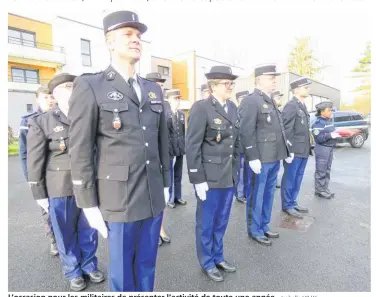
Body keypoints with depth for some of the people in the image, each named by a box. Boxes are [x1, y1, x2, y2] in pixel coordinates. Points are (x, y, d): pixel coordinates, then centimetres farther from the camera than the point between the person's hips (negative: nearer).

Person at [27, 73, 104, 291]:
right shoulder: (42, 122, -4)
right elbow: (35, 162, -3)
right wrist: (40, 194, -3)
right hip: (60, 189, -2)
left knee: (89, 230, 14)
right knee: (66, 233, 14)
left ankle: (89, 265, 38)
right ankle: (73, 272, 37)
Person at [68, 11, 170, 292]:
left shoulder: (154, 89, 11)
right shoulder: (89, 86, -7)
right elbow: (81, 151, -8)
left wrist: (166, 183, 12)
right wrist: (89, 205, -8)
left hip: (154, 196, 5)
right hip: (120, 199, -4)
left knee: (147, 266, 21)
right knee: (122, 271, 15)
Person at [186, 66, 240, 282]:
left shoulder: (233, 107, 8)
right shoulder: (201, 108, -13)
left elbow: (236, 141, 13)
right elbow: (192, 146, -15)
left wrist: (236, 169, 12)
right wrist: (198, 179, -16)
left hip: (229, 175, 7)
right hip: (210, 175, -6)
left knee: (221, 220, 20)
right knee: (206, 222, 11)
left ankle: (218, 257, 41)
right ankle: (207, 262, 33)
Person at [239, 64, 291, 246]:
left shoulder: (270, 101, 16)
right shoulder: (251, 101, -12)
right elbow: (246, 132, -19)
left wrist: (286, 150, 17)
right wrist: (253, 158, -22)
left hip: (274, 157, 9)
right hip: (261, 158, -9)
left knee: (268, 194, 18)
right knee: (257, 195, 5)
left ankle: (264, 226, 33)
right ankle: (254, 231, 21)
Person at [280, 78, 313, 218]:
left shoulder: (303, 105, 15)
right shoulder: (291, 105, -13)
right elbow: (286, 130, -18)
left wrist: (308, 148, 17)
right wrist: (288, 150, -20)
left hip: (303, 150, 9)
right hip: (294, 151, -9)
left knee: (297, 179, 16)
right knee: (289, 179, 3)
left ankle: (293, 202, 29)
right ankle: (287, 205, 16)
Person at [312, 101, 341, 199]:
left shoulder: (329, 121, 11)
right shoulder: (318, 123, -16)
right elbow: (318, 138, -22)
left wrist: (336, 135, 6)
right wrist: (330, 135, -25)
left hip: (330, 148, 9)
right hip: (322, 149, -9)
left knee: (327, 170, 15)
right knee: (321, 171, -1)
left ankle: (325, 188, 25)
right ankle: (319, 190, 9)